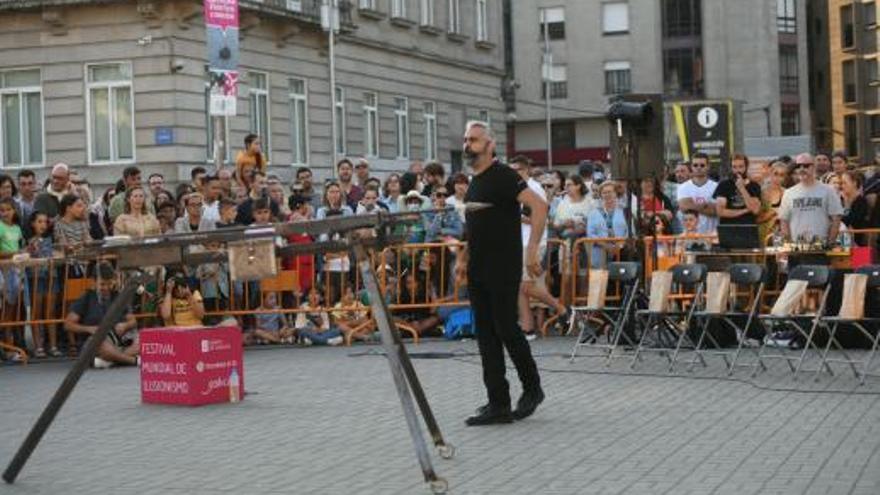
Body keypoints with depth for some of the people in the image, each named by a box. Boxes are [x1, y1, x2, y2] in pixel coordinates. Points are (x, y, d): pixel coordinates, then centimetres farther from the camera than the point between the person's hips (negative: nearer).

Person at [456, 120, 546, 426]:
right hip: (478, 271, 9)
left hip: (503, 269, -9)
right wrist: (464, 256, 17)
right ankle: (498, 405, 7)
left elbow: (539, 206, -21)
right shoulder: (474, 182, 15)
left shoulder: (502, 176, -11)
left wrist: (532, 250, -24)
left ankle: (532, 388, 16)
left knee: (506, 328, -4)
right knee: (486, 334, 5)